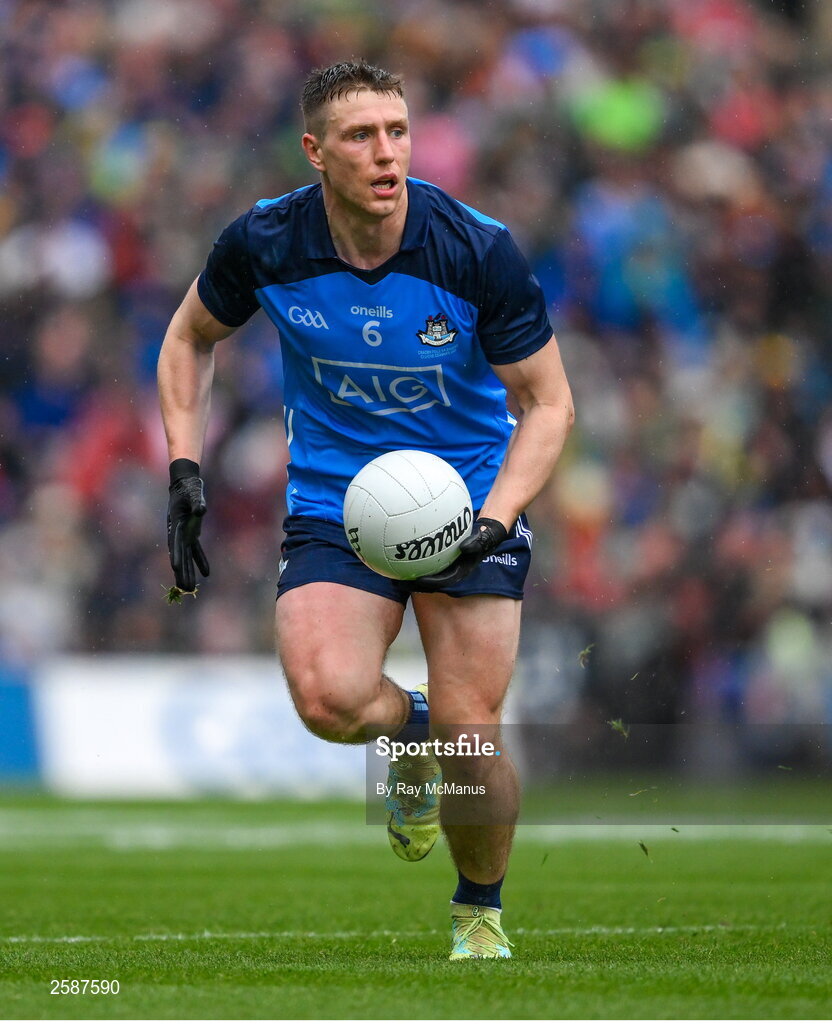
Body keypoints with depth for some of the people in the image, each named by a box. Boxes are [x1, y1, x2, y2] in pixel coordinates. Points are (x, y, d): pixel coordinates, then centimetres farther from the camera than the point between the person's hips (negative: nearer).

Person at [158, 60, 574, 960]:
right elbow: (190, 337, 9)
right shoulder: (263, 245, -13)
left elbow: (548, 403, -7)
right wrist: (184, 471, -2)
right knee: (330, 698, -26)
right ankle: (410, 732, 12)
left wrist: (494, 520, -22)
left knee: (469, 742, -10)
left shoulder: (478, 251, -17)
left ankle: (479, 909, 21)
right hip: (332, 506, 1)